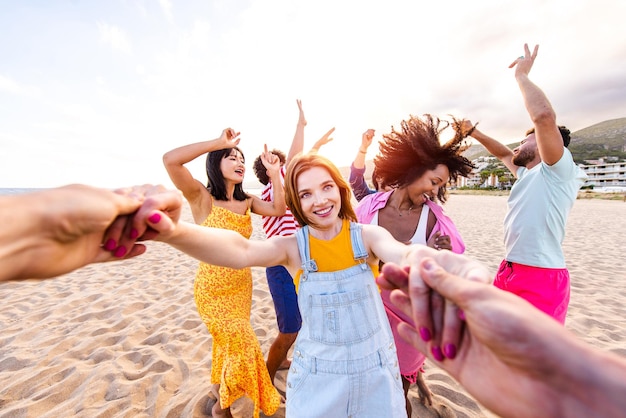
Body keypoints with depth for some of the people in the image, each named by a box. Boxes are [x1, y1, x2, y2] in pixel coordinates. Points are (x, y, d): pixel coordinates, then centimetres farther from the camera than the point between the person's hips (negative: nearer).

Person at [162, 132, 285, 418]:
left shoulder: (246, 201, 2)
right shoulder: (201, 196, -14)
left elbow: (278, 209, -5)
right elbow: (170, 160, -28)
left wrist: (274, 174, -9)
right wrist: (219, 142, -25)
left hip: (242, 285, 6)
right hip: (212, 288, -5)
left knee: (228, 343, 23)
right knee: (244, 347, 0)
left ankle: (217, 388, 53)